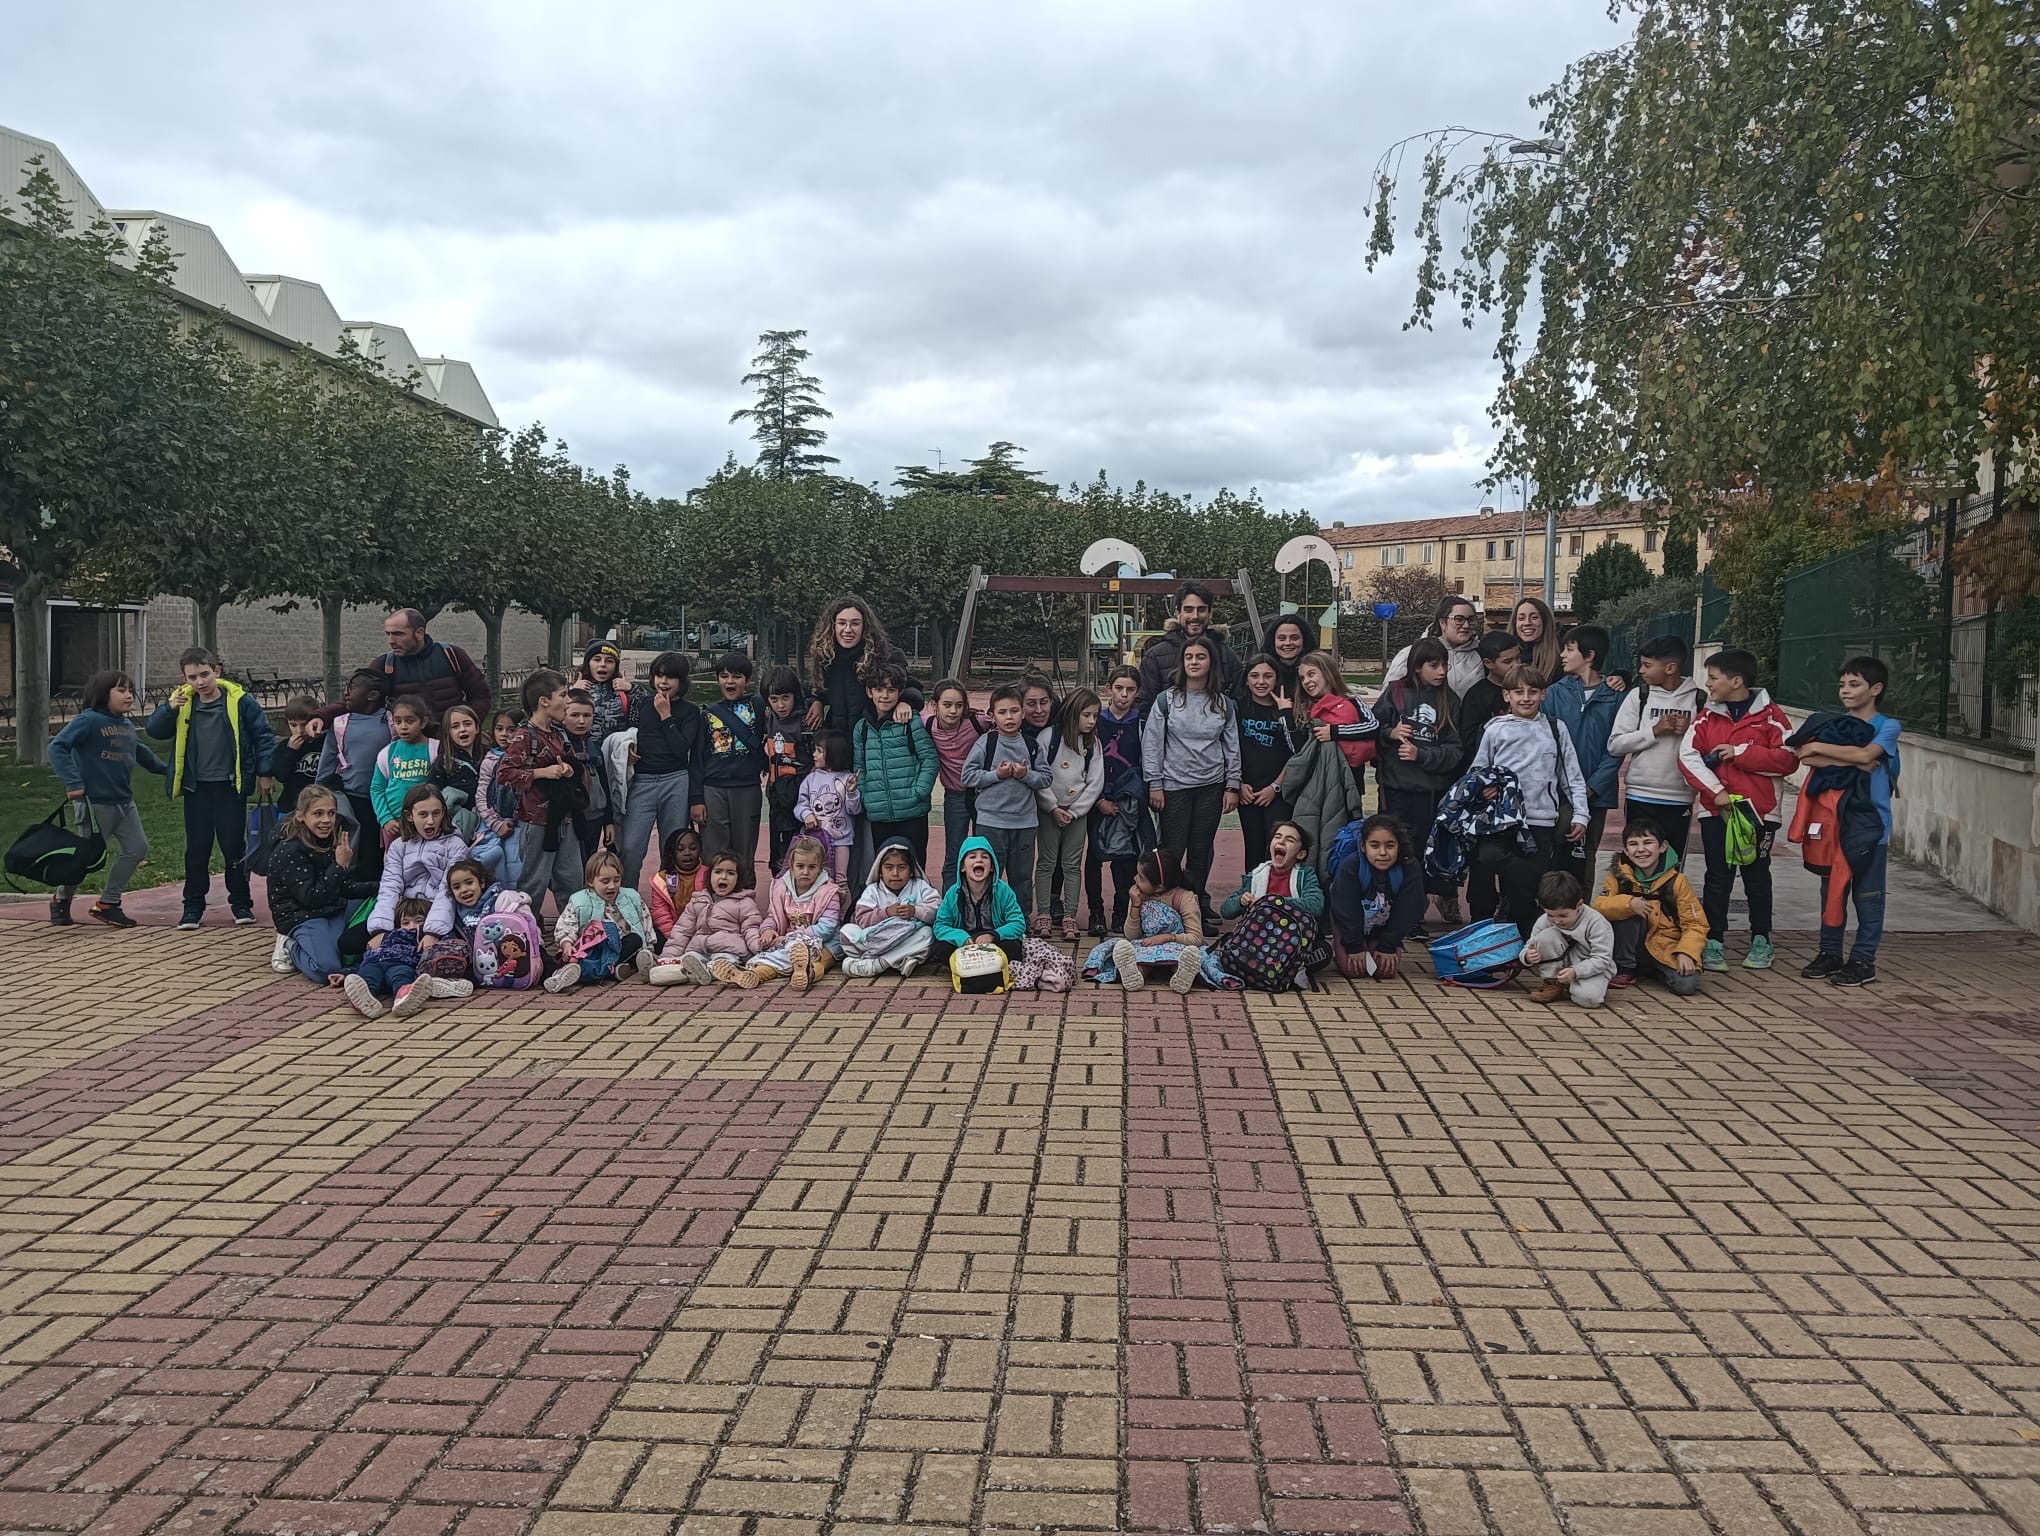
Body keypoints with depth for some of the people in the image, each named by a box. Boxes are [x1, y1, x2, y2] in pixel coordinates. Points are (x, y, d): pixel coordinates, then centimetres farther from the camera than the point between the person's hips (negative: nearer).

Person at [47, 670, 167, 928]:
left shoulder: (127, 725, 10)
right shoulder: (88, 720, -13)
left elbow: (141, 752, 27)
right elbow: (57, 747, -19)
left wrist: (166, 769, 33)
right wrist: (73, 782, -25)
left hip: (124, 802, 8)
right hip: (95, 802, -8)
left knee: (137, 849, 4)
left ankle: (108, 903, 16)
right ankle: (61, 899, 27)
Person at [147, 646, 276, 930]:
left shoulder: (239, 701, -7)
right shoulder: (182, 701, 1)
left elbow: (263, 735, -1)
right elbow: (154, 730, -1)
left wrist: (265, 772, -4)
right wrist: (170, 708, -19)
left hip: (231, 786, -2)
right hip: (196, 787, 2)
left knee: (234, 845, 4)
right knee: (197, 848, 6)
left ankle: (241, 902, 16)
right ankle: (193, 906, 14)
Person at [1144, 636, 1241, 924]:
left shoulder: (1223, 703, 6)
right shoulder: (1166, 699, -2)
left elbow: (1232, 747, 9)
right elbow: (1151, 743, -2)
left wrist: (1232, 786, 3)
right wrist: (1154, 784, -6)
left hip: (1212, 786, 2)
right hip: (1174, 786, -2)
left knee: (1202, 850, 7)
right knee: (1172, 850, -1)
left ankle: (1197, 904, 18)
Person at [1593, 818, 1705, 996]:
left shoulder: (1677, 880, -8)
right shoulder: (1620, 875, -5)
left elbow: (1695, 923, -9)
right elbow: (1598, 907, -17)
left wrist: (1685, 952, -27)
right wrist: (1628, 903, -34)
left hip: (1667, 949, -1)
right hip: (1634, 946, 1)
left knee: (1687, 985, -28)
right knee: (1626, 911, -26)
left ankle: (1653, 971, 6)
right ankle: (1625, 969, -11)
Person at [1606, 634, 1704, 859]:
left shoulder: (1699, 699, 2)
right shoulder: (1638, 696, 2)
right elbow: (1615, 744, -3)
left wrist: (1690, 733, -12)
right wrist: (1655, 731, -12)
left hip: (1680, 800, 0)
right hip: (1639, 797, 0)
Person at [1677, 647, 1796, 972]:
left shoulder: (1770, 715, -3)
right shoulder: (1707, 715, 4)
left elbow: (1788, 759, -11)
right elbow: (1688, 756, -5)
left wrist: (1741, 752, -15)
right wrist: (1715, 790, -15)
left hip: (1759, 810, -2)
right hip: (1715, 809, 2)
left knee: (1757, 876, 10)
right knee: (1717, 877, 4)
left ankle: (1761, 941, 22)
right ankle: (1713, 942, 10)